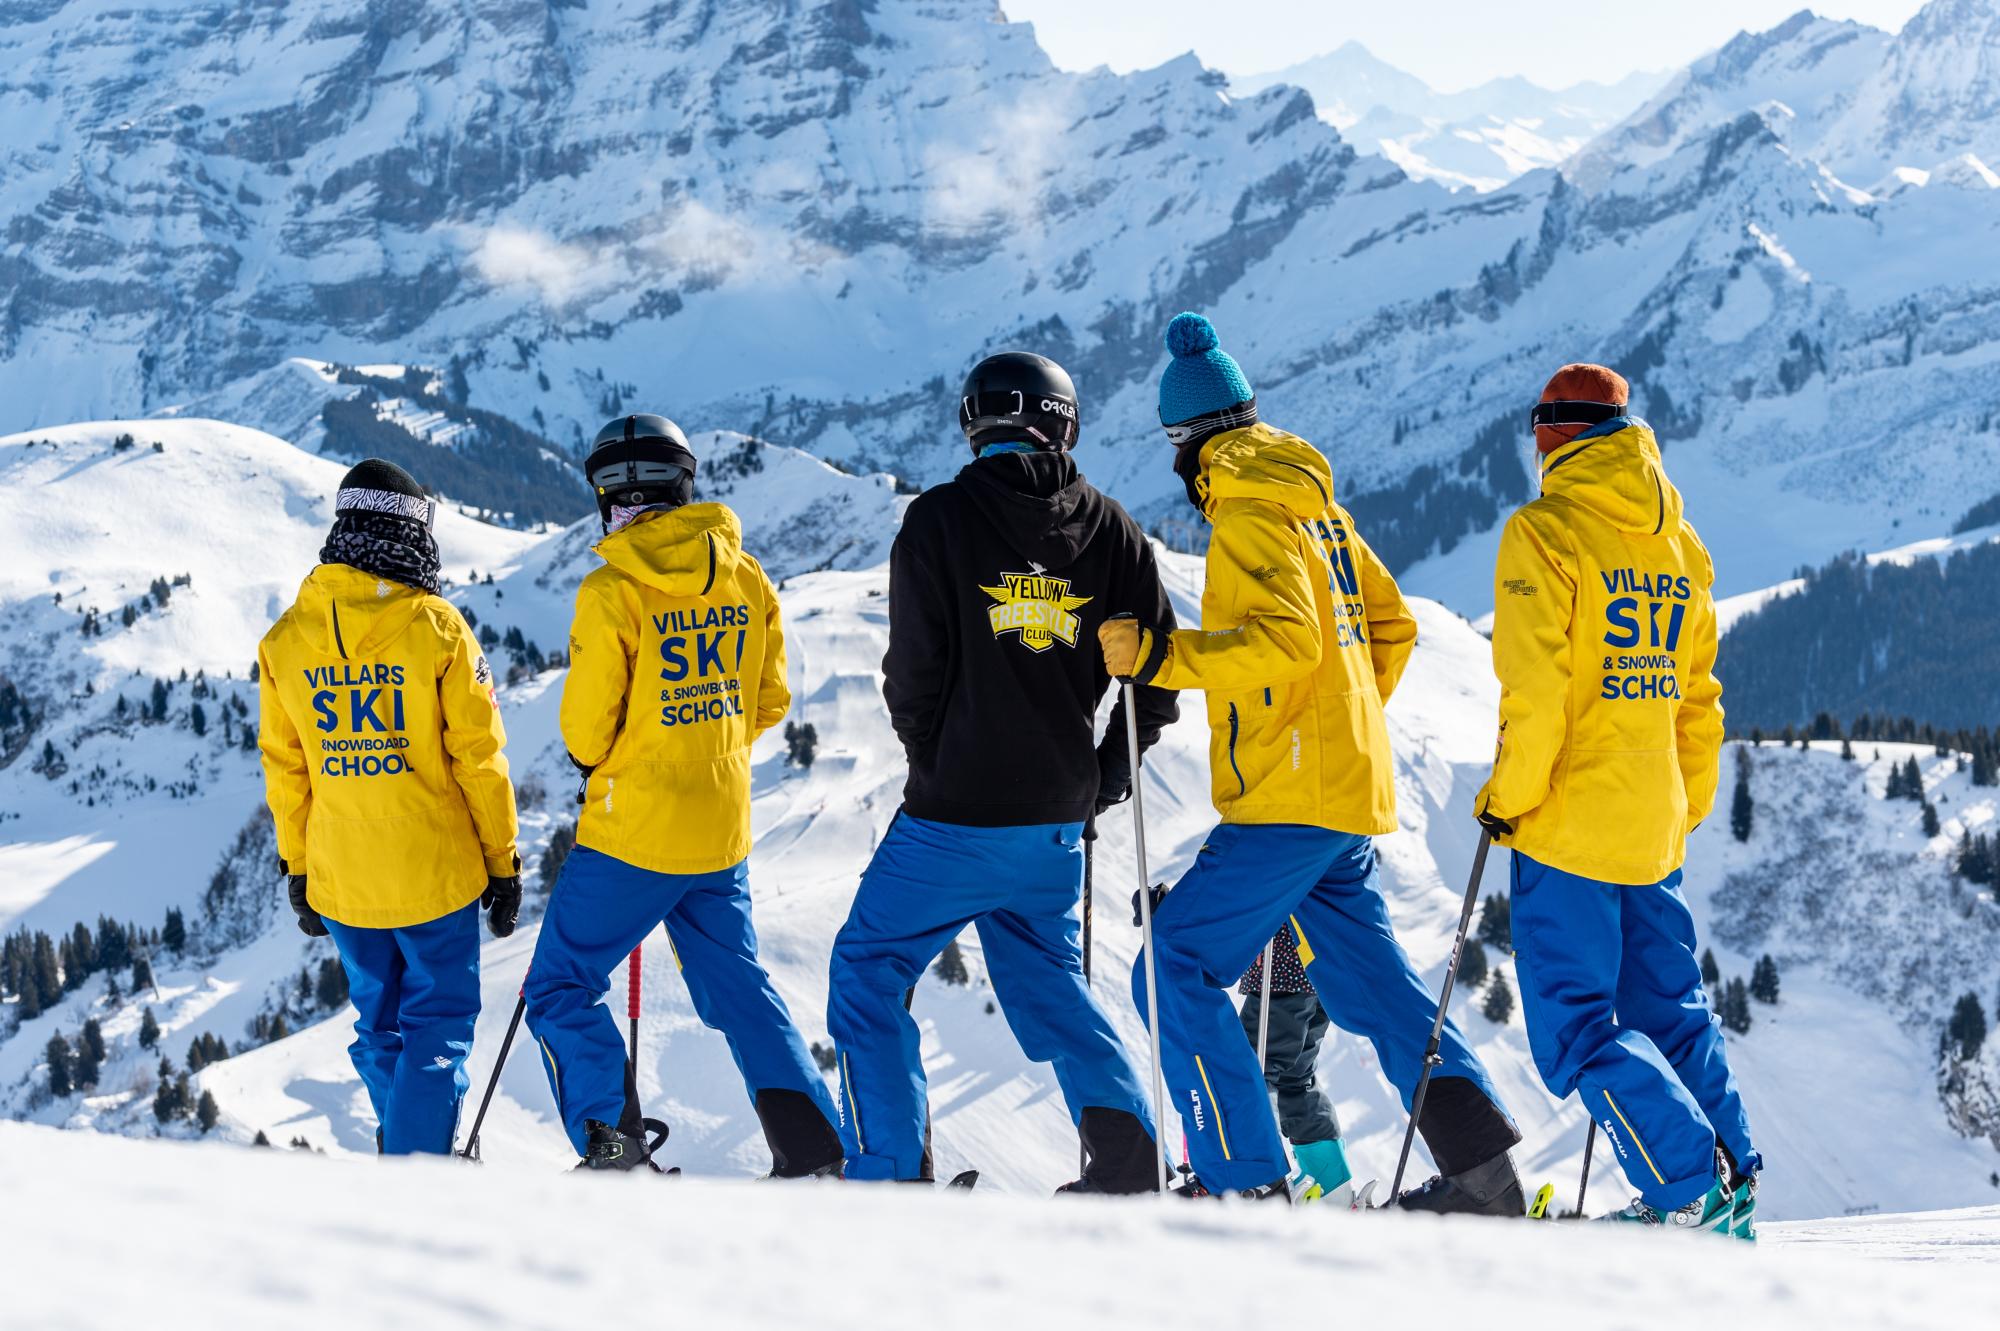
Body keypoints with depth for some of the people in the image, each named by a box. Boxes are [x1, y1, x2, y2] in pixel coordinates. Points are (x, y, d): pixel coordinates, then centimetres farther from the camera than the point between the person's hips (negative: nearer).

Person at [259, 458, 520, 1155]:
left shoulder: (287, 639, -1)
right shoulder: (436, 627, -12)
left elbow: (283, 766, 6)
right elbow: (478, 757, -9)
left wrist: (298, 869, 17)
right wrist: (503, 863, 1)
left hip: (340, 882, 4)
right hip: (436, 874, -4)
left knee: (379, 1027, 19)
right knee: (439, 1026, 5)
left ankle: (401, 1144, 30)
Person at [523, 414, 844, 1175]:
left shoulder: (612, 590, -16)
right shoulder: (745, 578, 1)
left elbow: (585, 727, -11)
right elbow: (769, 701, 9)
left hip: (630, 831, -5)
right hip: (723, 831, 6)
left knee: (560, 990, 6)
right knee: (739, 988, 17)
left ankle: (612, 1144, -8)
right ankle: (811, 1149, 7)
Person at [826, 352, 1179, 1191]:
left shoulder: (939, 521, -9)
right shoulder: (1107, 528, 2)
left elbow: (915, 671, -10)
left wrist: (934, 763, 8)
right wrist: (1107, 772, 15)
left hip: (956, 815, -4)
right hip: (1058, 820, 4)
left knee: (866, 973, 10)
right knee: (1047, 980, 22)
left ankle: (890, 1170, 1)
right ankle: (1125, 1143, 4)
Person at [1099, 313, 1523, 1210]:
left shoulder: (1250, 514, -12)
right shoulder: (1315, 502, 16)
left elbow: (1286, 639, -25)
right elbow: (1391, 628, 24)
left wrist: (1160, 657, -28)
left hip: (1291, 797, -10)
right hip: (1354, 787, 10)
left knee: (1175, 975, -9)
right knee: (1367, 979, 15)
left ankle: (1245, 1183, -13)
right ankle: (1480, 1170, 12)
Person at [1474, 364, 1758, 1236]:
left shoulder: (1543, 533, -10)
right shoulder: (1678, 546, 11)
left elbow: (1535, 688, -17)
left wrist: (1508, 796, -7)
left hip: (1571, 815, -7)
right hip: (1654, 824, 7)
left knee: (1577, 1028, -5)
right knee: (1669, 1009, 17)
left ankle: (1691, 1188, -13)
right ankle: (1734, 1183, 13)